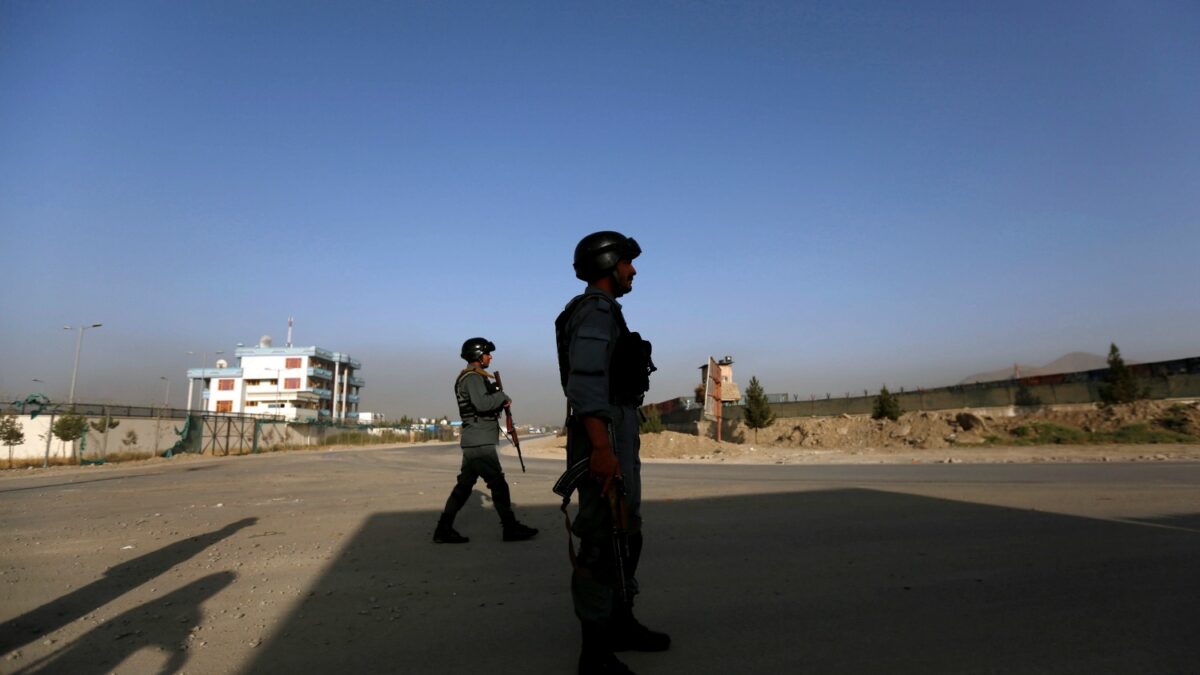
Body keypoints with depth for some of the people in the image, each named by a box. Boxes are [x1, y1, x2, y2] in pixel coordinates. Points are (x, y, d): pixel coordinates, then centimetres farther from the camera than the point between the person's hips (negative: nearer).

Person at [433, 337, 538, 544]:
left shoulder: (469, 377, 20)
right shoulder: (473, 377, -12)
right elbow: (482, 404, -27)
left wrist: (500, 403, 5)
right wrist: (502, 396, -11)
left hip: (473, 442, 10)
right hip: (480, 442, -10)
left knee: (464, 485, 10)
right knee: (498, 484, -3)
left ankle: (444, 529, 12)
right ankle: (511, 528, 4)